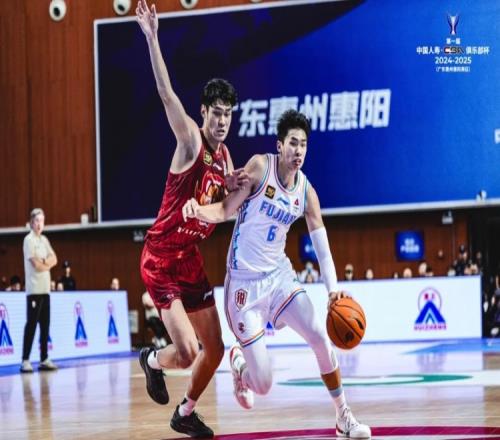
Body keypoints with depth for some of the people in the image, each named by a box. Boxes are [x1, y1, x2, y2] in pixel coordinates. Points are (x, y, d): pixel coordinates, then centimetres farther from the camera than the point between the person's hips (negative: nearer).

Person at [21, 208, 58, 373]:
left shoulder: (44, 240, 16)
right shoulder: (29, 240, -8)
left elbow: (54, 260, 9)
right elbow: (36, 265, -15)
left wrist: (44, 262, -10)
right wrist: (47, 264, 3)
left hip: (45, 288, 8)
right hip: (34, 289, -8)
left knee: (45, 324, 8)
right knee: (32, 324, -10)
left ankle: (44, 360, 13)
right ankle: (25, 361, -10)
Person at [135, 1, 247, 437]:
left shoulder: (225, 156, 8)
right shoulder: (191, 141, -13)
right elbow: (167, 95, -27)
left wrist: (231, 187, -6)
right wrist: (152, 40, -37)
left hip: (192, 259, 8)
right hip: (161, 258, -8)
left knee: (215, 349, 9)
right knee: (188, 352, -16)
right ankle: (153, 360, 19)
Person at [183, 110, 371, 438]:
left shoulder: (306, 191, -1)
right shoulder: (260, 167, -13)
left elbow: (322, 247, 0)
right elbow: (226, 210, -8)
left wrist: (333, 288, -15)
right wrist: (198, 210, -29)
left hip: (279, 274, 5)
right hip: (245, 282, -5)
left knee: (322, 339, -8)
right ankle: (239, 363, 29)